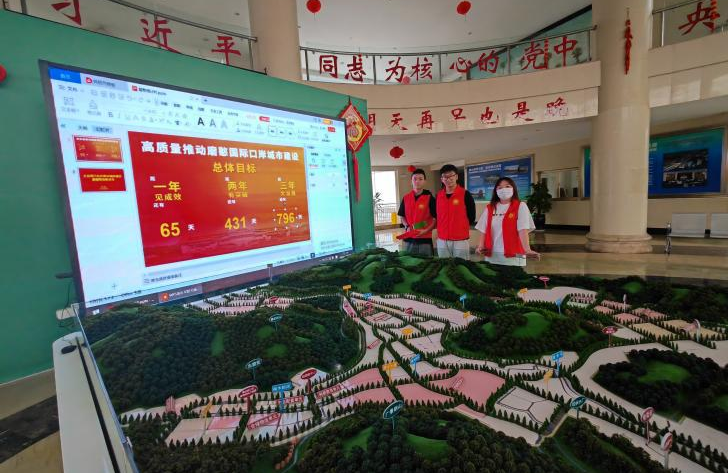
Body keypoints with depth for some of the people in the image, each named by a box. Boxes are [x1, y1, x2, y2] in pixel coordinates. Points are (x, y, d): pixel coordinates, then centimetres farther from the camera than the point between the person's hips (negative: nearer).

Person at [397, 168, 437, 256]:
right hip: (409, 239, 3)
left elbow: (435, 219, -4)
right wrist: (407, 227, -5)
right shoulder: (406, 198, 6)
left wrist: (426, 230, -17)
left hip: (425, 239, -3)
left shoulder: (429, 198, -5)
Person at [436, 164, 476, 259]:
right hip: (442, 241, 4)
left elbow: (471, 217, -1)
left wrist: (460, 227, 6)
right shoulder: (438, 195, 5)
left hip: (461, 240, -4)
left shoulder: (465, 194, -6)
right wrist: (444, 227, 9)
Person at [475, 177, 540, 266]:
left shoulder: (520, 206, -1)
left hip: (513, 255, -3)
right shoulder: (489, 208, 9)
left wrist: (527, 250, -24)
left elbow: (523, 230, -12)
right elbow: (484, 230, 8)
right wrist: (481, 247, -6)